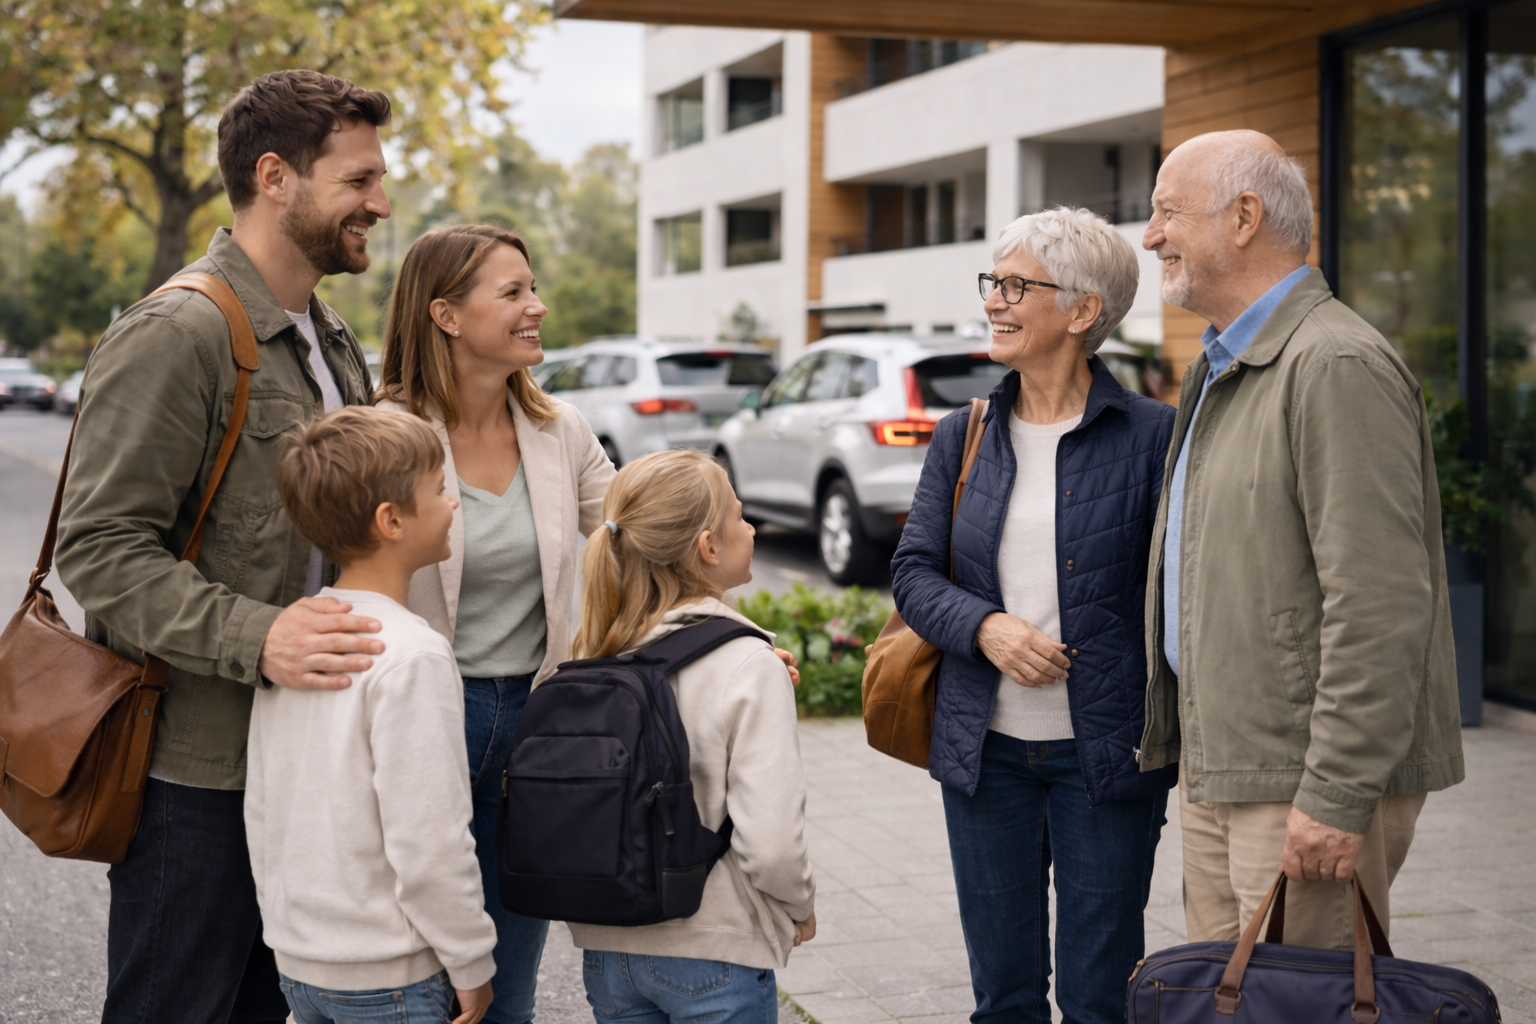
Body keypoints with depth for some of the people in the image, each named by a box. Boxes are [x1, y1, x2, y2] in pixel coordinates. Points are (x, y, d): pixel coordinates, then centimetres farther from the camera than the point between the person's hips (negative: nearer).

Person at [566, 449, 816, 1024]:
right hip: (714, 955, -5)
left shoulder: (596, 661, -1)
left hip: (606, 950, 5)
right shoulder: (751, 668, -16)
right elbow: (770, 844, -21)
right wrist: (801, 907, -2)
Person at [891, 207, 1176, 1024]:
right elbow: (913, 572, 4)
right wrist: (985, 626, -16)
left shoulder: (1150, 435, -5)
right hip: (986, 749, 4)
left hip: (1105, 750, -3)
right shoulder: (963, 437, 7)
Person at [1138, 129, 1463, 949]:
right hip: (1215, 773, 10)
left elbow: (1379, 605, -22)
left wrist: (1336, 796, -23)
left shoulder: (1337, 366, -16)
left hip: (1307, 786, -10)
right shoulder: (1217, 371, 18)